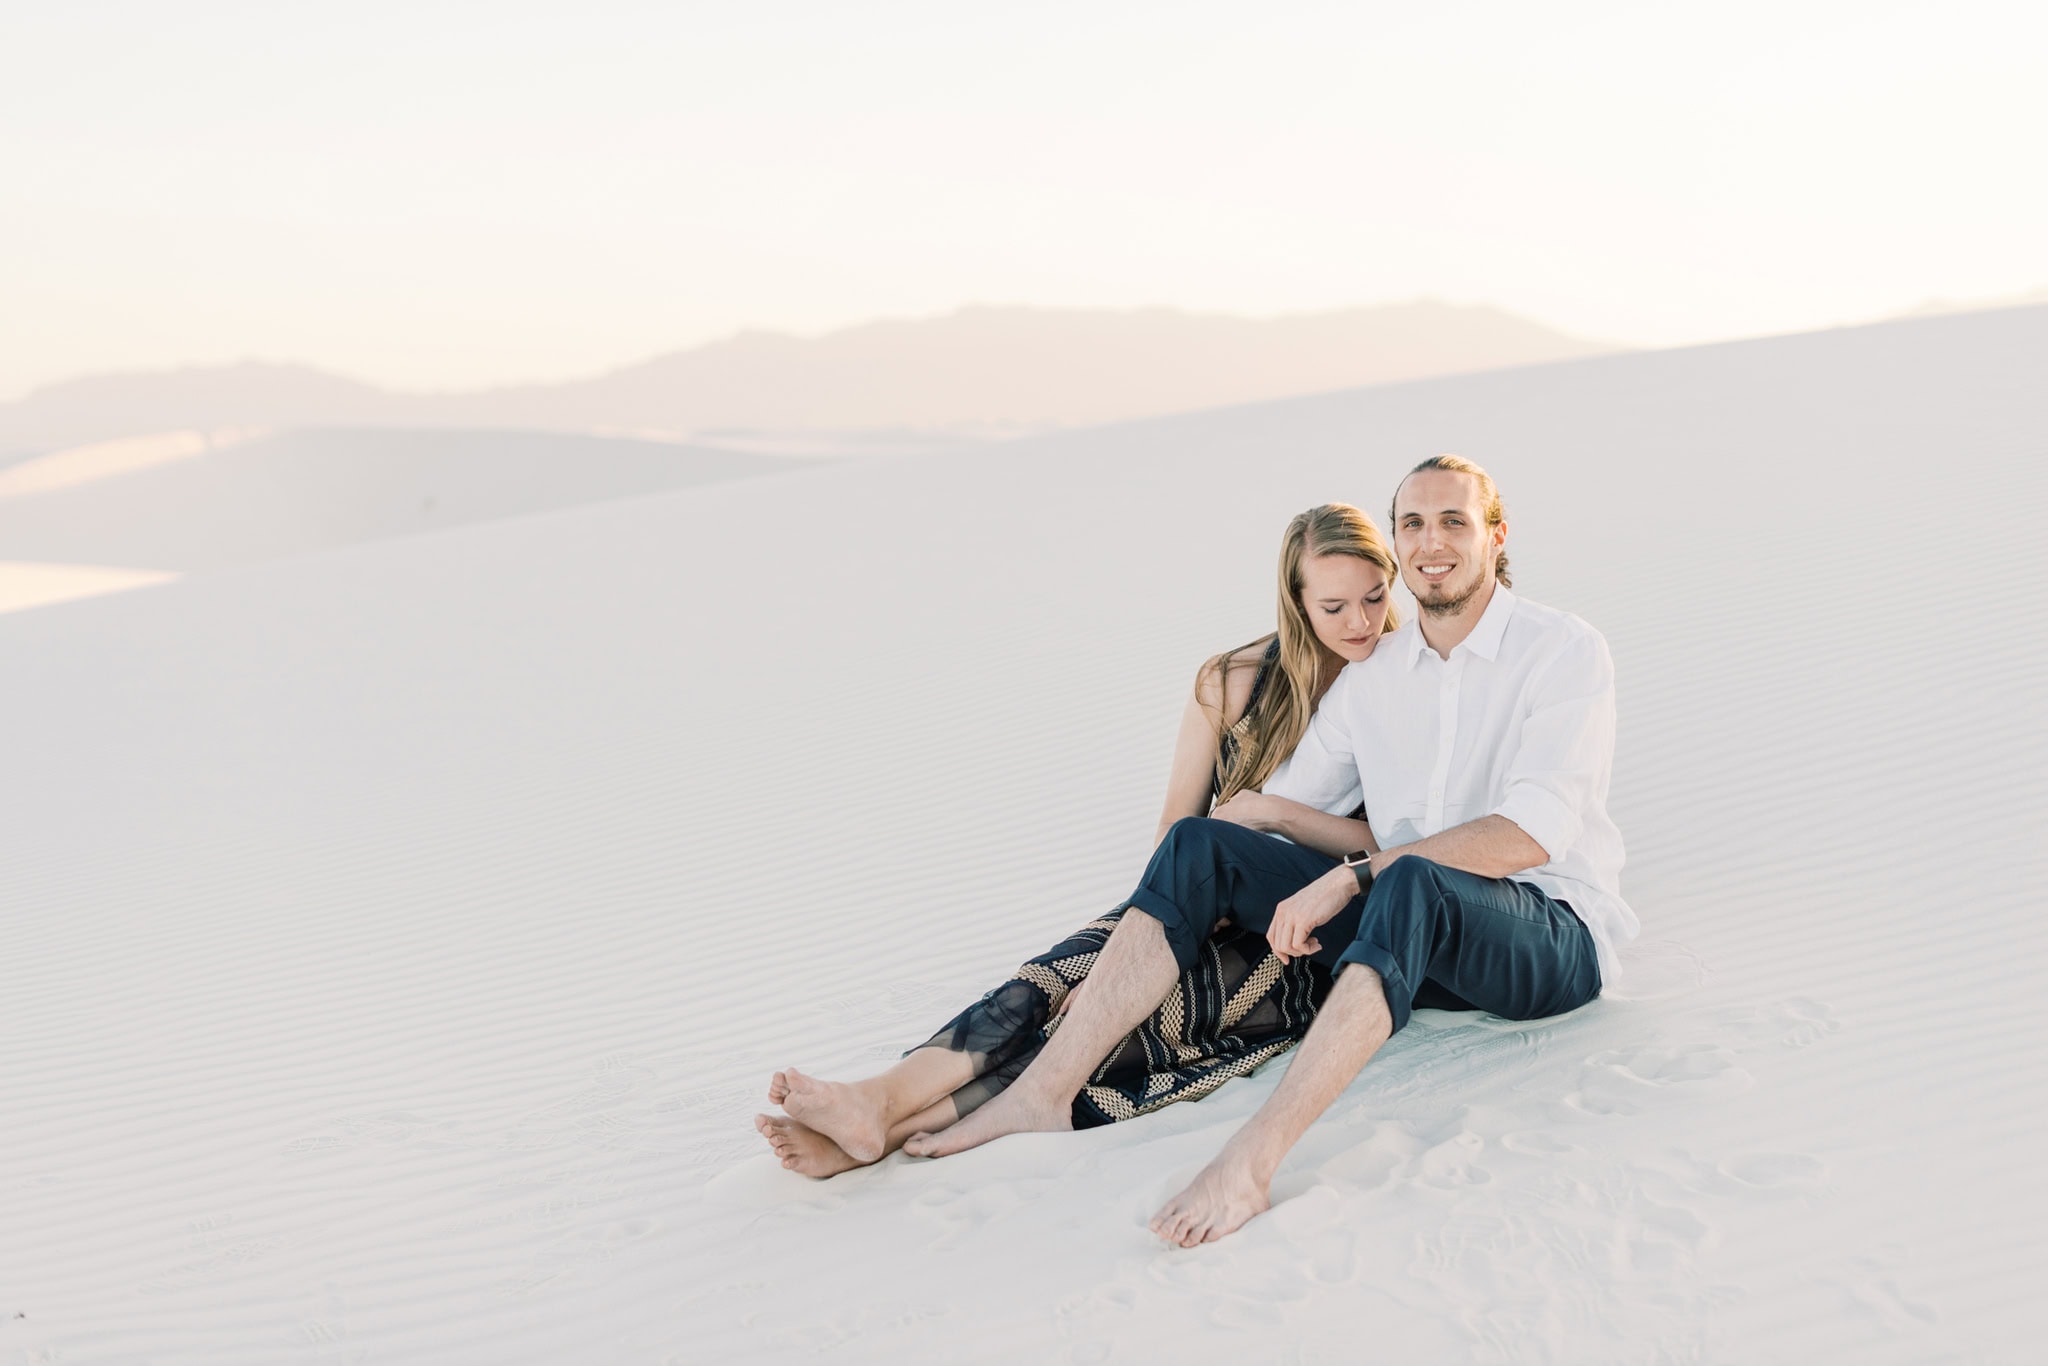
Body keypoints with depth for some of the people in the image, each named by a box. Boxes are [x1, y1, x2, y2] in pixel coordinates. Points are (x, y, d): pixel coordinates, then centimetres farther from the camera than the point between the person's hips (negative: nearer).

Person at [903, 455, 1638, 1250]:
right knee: (1203, 844, -11)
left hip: (1552, 939, -5)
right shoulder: (1371, 678, 12)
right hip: (1418, 938, 6)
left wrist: (1352, 875, -22)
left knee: (1412, 888, -40)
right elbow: (1280, 804, 17)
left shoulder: (1564, 651, -5)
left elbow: (1533, 833, -19)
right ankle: (1043, 1091, -21)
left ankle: (1252, 1160, -48)